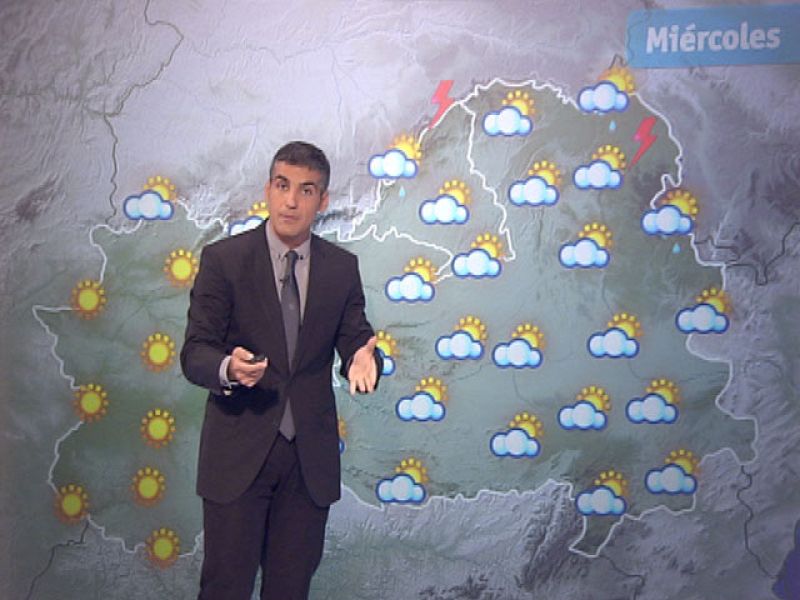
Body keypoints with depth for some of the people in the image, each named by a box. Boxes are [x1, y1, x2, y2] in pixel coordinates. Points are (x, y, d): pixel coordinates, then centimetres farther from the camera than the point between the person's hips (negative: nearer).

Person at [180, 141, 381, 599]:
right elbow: (194, 352, -8)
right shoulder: (224, 259, -5)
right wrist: (227, 368, -31)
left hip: (311, 454, 3)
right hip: (239, 450, -3)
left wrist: (363, 359, -21)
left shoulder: (342, 267, 4)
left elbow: (355, 340, 4)